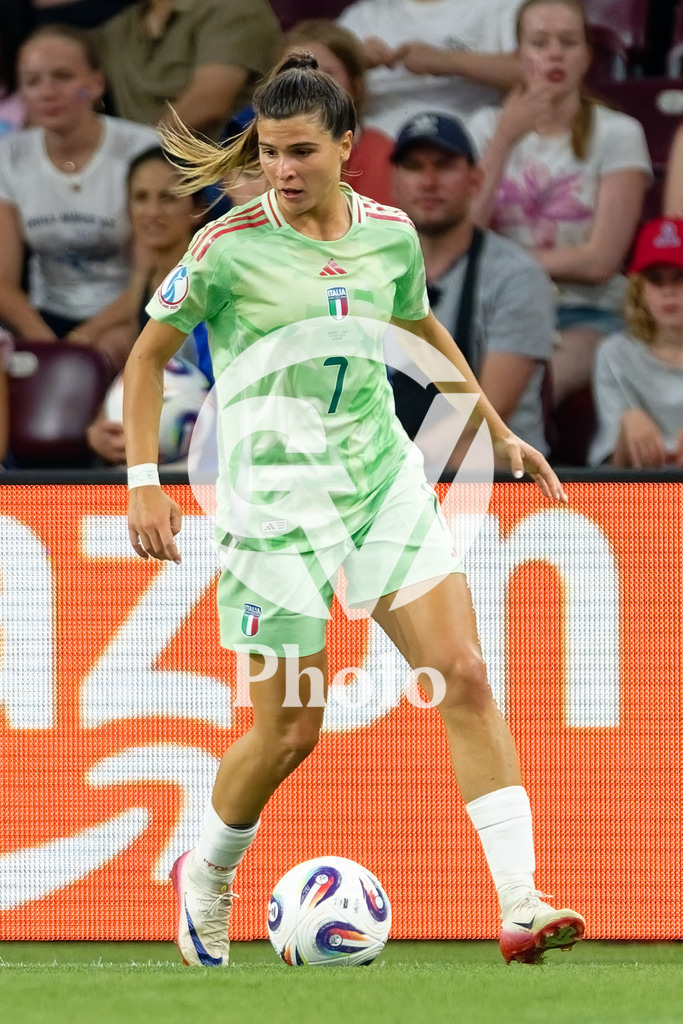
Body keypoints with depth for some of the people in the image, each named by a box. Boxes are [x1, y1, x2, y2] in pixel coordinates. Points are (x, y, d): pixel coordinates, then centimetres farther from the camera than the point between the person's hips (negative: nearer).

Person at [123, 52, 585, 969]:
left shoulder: (390, 232, 3)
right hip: (273, 500, -4)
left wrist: (499, 431, 25)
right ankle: (206, 877, 29)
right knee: (290, 732, 0)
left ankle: (521, 907, -14)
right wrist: (144, 482, -7)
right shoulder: (230, 246, -10)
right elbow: (150, 353, 1)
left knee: (464, 677, -11)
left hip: (384, 477, 4)